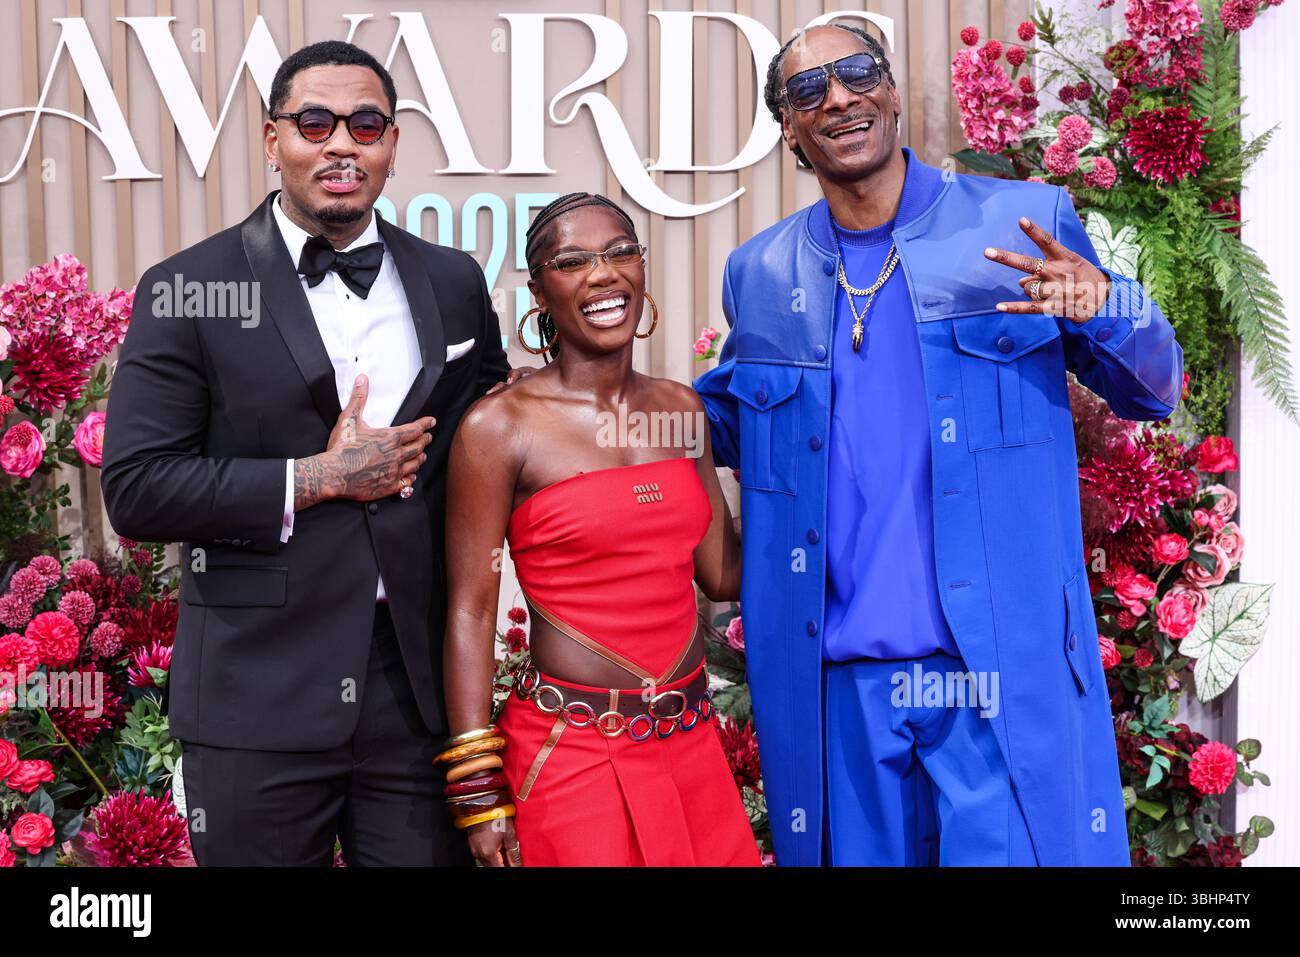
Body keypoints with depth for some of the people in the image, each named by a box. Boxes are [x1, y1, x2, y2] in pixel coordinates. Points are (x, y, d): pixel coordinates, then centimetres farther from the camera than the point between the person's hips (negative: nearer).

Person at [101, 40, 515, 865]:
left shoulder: (454, 283, 8)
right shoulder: (187, 291, -3)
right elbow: (135, 490, -9)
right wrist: (319, 478, -13)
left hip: (422, 690, 3)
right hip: (258, 701, -2)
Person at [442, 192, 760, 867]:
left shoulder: (681, 408, 6)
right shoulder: (498, 427, -10)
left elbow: (723, 574, 8)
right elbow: (470, 614, -9)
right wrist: (479, 794, -10)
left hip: (692, 742, 5)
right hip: (571, 754, -5)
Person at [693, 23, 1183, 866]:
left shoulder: (1025, 222, 0)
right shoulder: (759, 274, 8)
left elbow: (1154, 392, 5)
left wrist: (1102, 307, -15)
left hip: (1009, 679, -2)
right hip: (835, 692, 2)